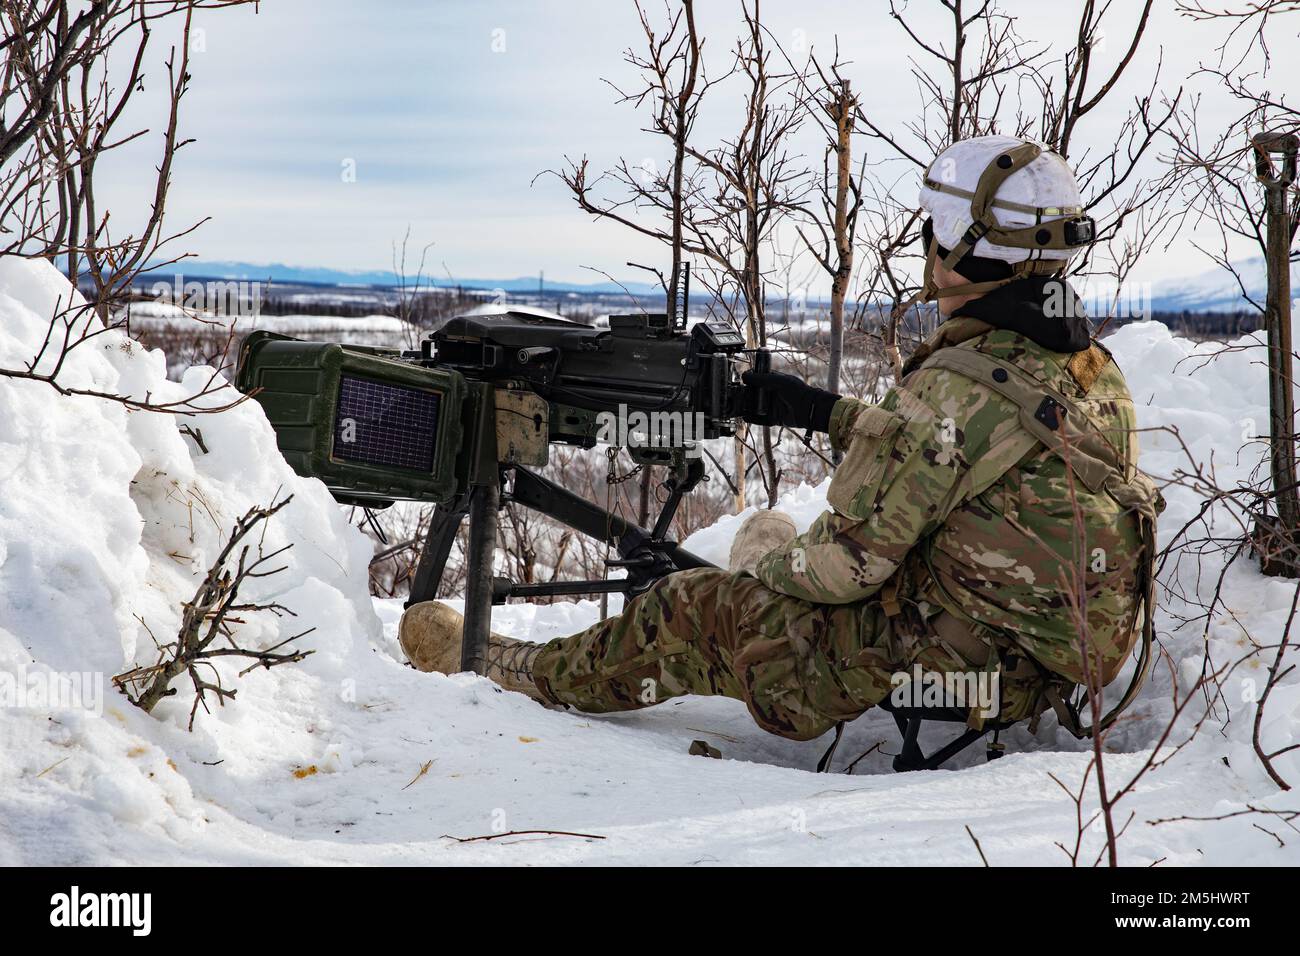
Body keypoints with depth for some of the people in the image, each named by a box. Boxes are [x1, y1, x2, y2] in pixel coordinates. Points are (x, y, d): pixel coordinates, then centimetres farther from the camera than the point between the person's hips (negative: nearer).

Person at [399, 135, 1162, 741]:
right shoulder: (1094, 371, 5)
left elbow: (850, 560, -20)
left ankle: (505, 671, 26)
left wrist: (764, 569, 1)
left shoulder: (957, 387, -23)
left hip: (940, 678, -8)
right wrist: (830, 413, 20)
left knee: (695, 610, 7)